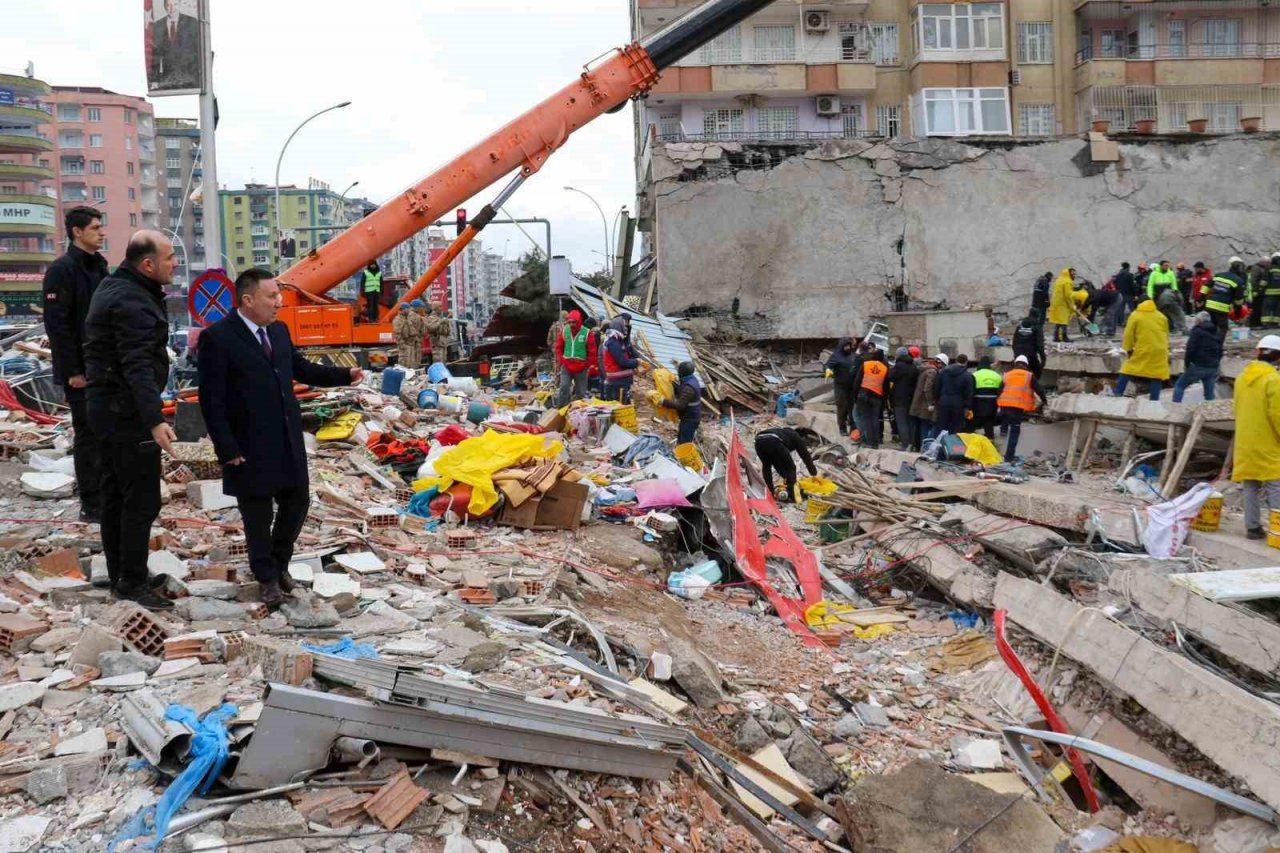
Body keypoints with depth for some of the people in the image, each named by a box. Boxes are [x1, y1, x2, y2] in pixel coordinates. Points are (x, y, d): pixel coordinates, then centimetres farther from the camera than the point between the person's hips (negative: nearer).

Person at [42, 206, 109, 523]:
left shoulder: (99, 268, 14)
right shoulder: (62, 270, -11)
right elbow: (57, 324, -16)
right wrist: (73, 370, -19)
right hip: (82, 371, -7)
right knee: (88, 436, -2)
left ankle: (108, 496, 20)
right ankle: (91, 505, 7)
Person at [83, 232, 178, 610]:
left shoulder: (115, 287, 11)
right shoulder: (132, 301, -22)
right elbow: (137, 366, -33)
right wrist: (155, 420, -39)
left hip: (108, 405, 11)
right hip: (126, 411, -11)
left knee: (115, 493, 17)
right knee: (142, 499, -5)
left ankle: (118, 572, 27)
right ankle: (131, 582, 2)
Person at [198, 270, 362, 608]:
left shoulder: (279, 330, 6)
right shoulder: (217, 337, -14)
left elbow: (300, 367, 20)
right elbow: (211, 400, -14)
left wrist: (344, 375, 9)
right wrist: (227, 449, -16)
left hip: (288, 440, 6)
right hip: (250, 447, -6)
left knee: (297, 503, 14)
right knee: (258, 514, 7)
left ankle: (279, 563, 36)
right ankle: (267, 577, 26)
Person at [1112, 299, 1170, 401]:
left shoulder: (1135, 315, -3)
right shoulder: (1162, 316, 11)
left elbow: (1129, 334, -5)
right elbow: (1166, 335, 17)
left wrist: (1128, 349, 2)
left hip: (1143, 350, -3)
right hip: (1159, 351, 3)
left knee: (1128, 370, 9)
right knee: (1157, 376, 5)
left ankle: (1118, 393, 8)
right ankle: (1154, 400, 4)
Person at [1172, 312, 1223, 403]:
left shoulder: (1197, 331, -4)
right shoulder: (1216, 333, 18)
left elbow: (1190, 349, -13)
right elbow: (1220, 352, 22)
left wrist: (1187, 364, -5)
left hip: (1198, 366, -6)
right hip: (1213, 368, 6)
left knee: (1179, 386, 5)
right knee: (1209, 393, 13)